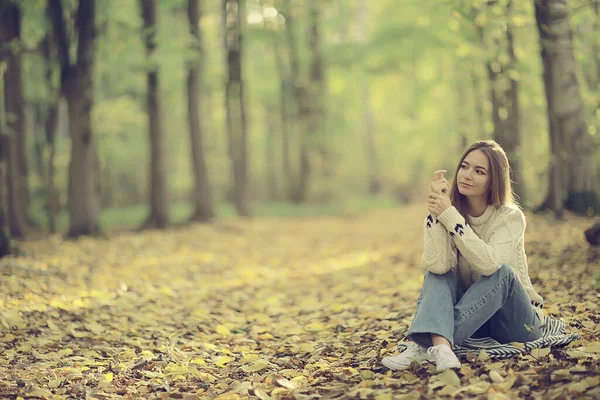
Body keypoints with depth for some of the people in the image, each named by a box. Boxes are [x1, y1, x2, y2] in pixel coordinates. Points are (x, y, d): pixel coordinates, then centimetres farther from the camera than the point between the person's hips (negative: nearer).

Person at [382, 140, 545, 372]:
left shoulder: (510, 217, -13)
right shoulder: (447, 214, -6)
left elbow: (488, 263, -33)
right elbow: (436, 265, -24)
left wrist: (449, 215, -33)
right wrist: (436, 211, -29)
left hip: (515, 322, -2)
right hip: (473, 321, 3)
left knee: (502, 272, -30)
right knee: (438, 272, -21)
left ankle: (428, 345, -39)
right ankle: (440, 345, -47)